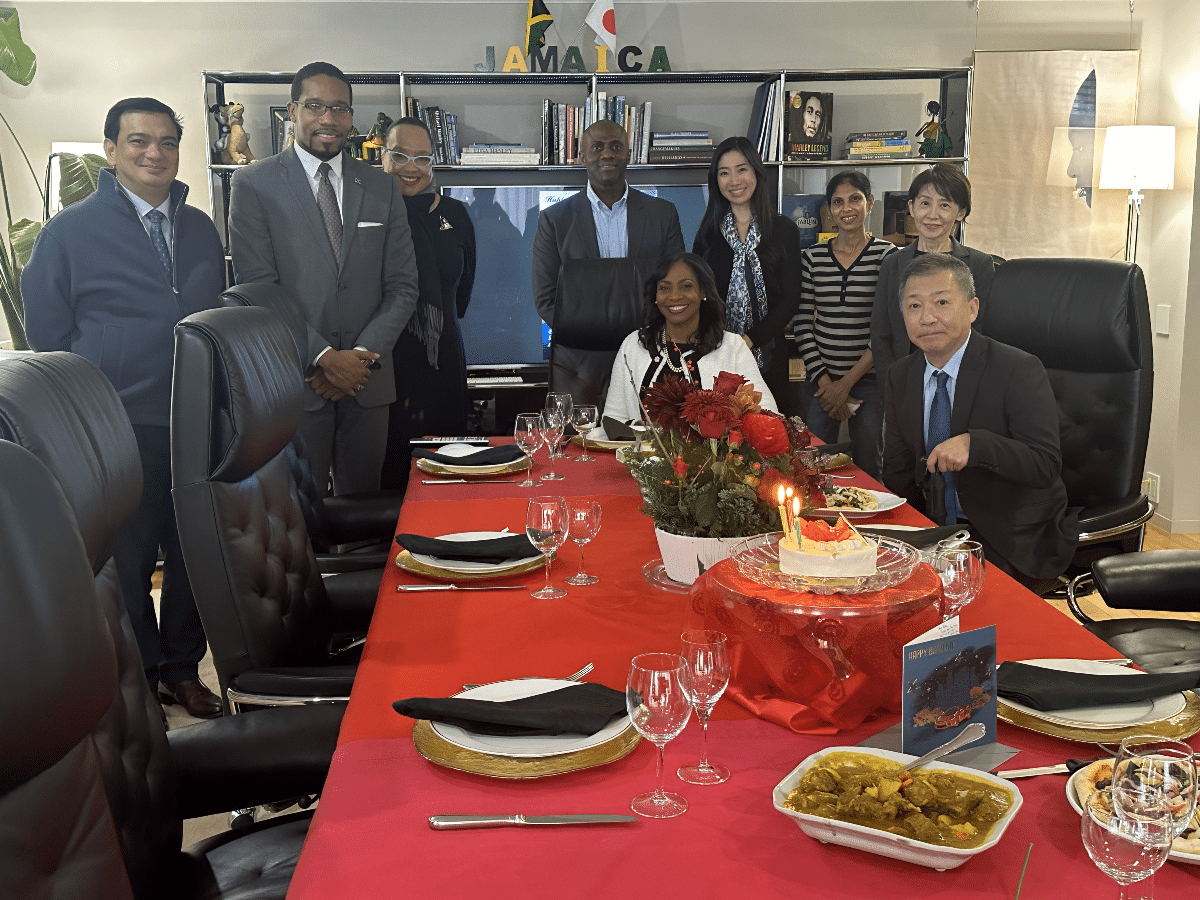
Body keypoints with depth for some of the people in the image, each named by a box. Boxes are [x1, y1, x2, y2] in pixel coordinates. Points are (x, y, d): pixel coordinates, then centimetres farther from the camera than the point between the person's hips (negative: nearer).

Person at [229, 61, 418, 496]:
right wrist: (324, 357, -13)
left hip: (367, 379, 3)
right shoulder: (254, 184, 1)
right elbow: (257, 289, -6)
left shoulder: (382, 188, 11)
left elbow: (402, 286, 7)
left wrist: (362, 356, -7)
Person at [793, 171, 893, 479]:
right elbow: (802, 321, 5)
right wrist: (822, 379, -3)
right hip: (821, 379, 2)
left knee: (866, 466, 2)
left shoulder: (886, 255, -3)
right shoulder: (813, 256, 6)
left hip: (870, 380, -2)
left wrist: (847, 382, -8)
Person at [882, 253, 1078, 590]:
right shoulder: (901, 376, 6)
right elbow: (899, 472, 10)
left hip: (1016, 546, -5)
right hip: (940, 531, 6)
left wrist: (974, 444, -36)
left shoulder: (1019, 370, -13)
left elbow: (1046, 466, -20)